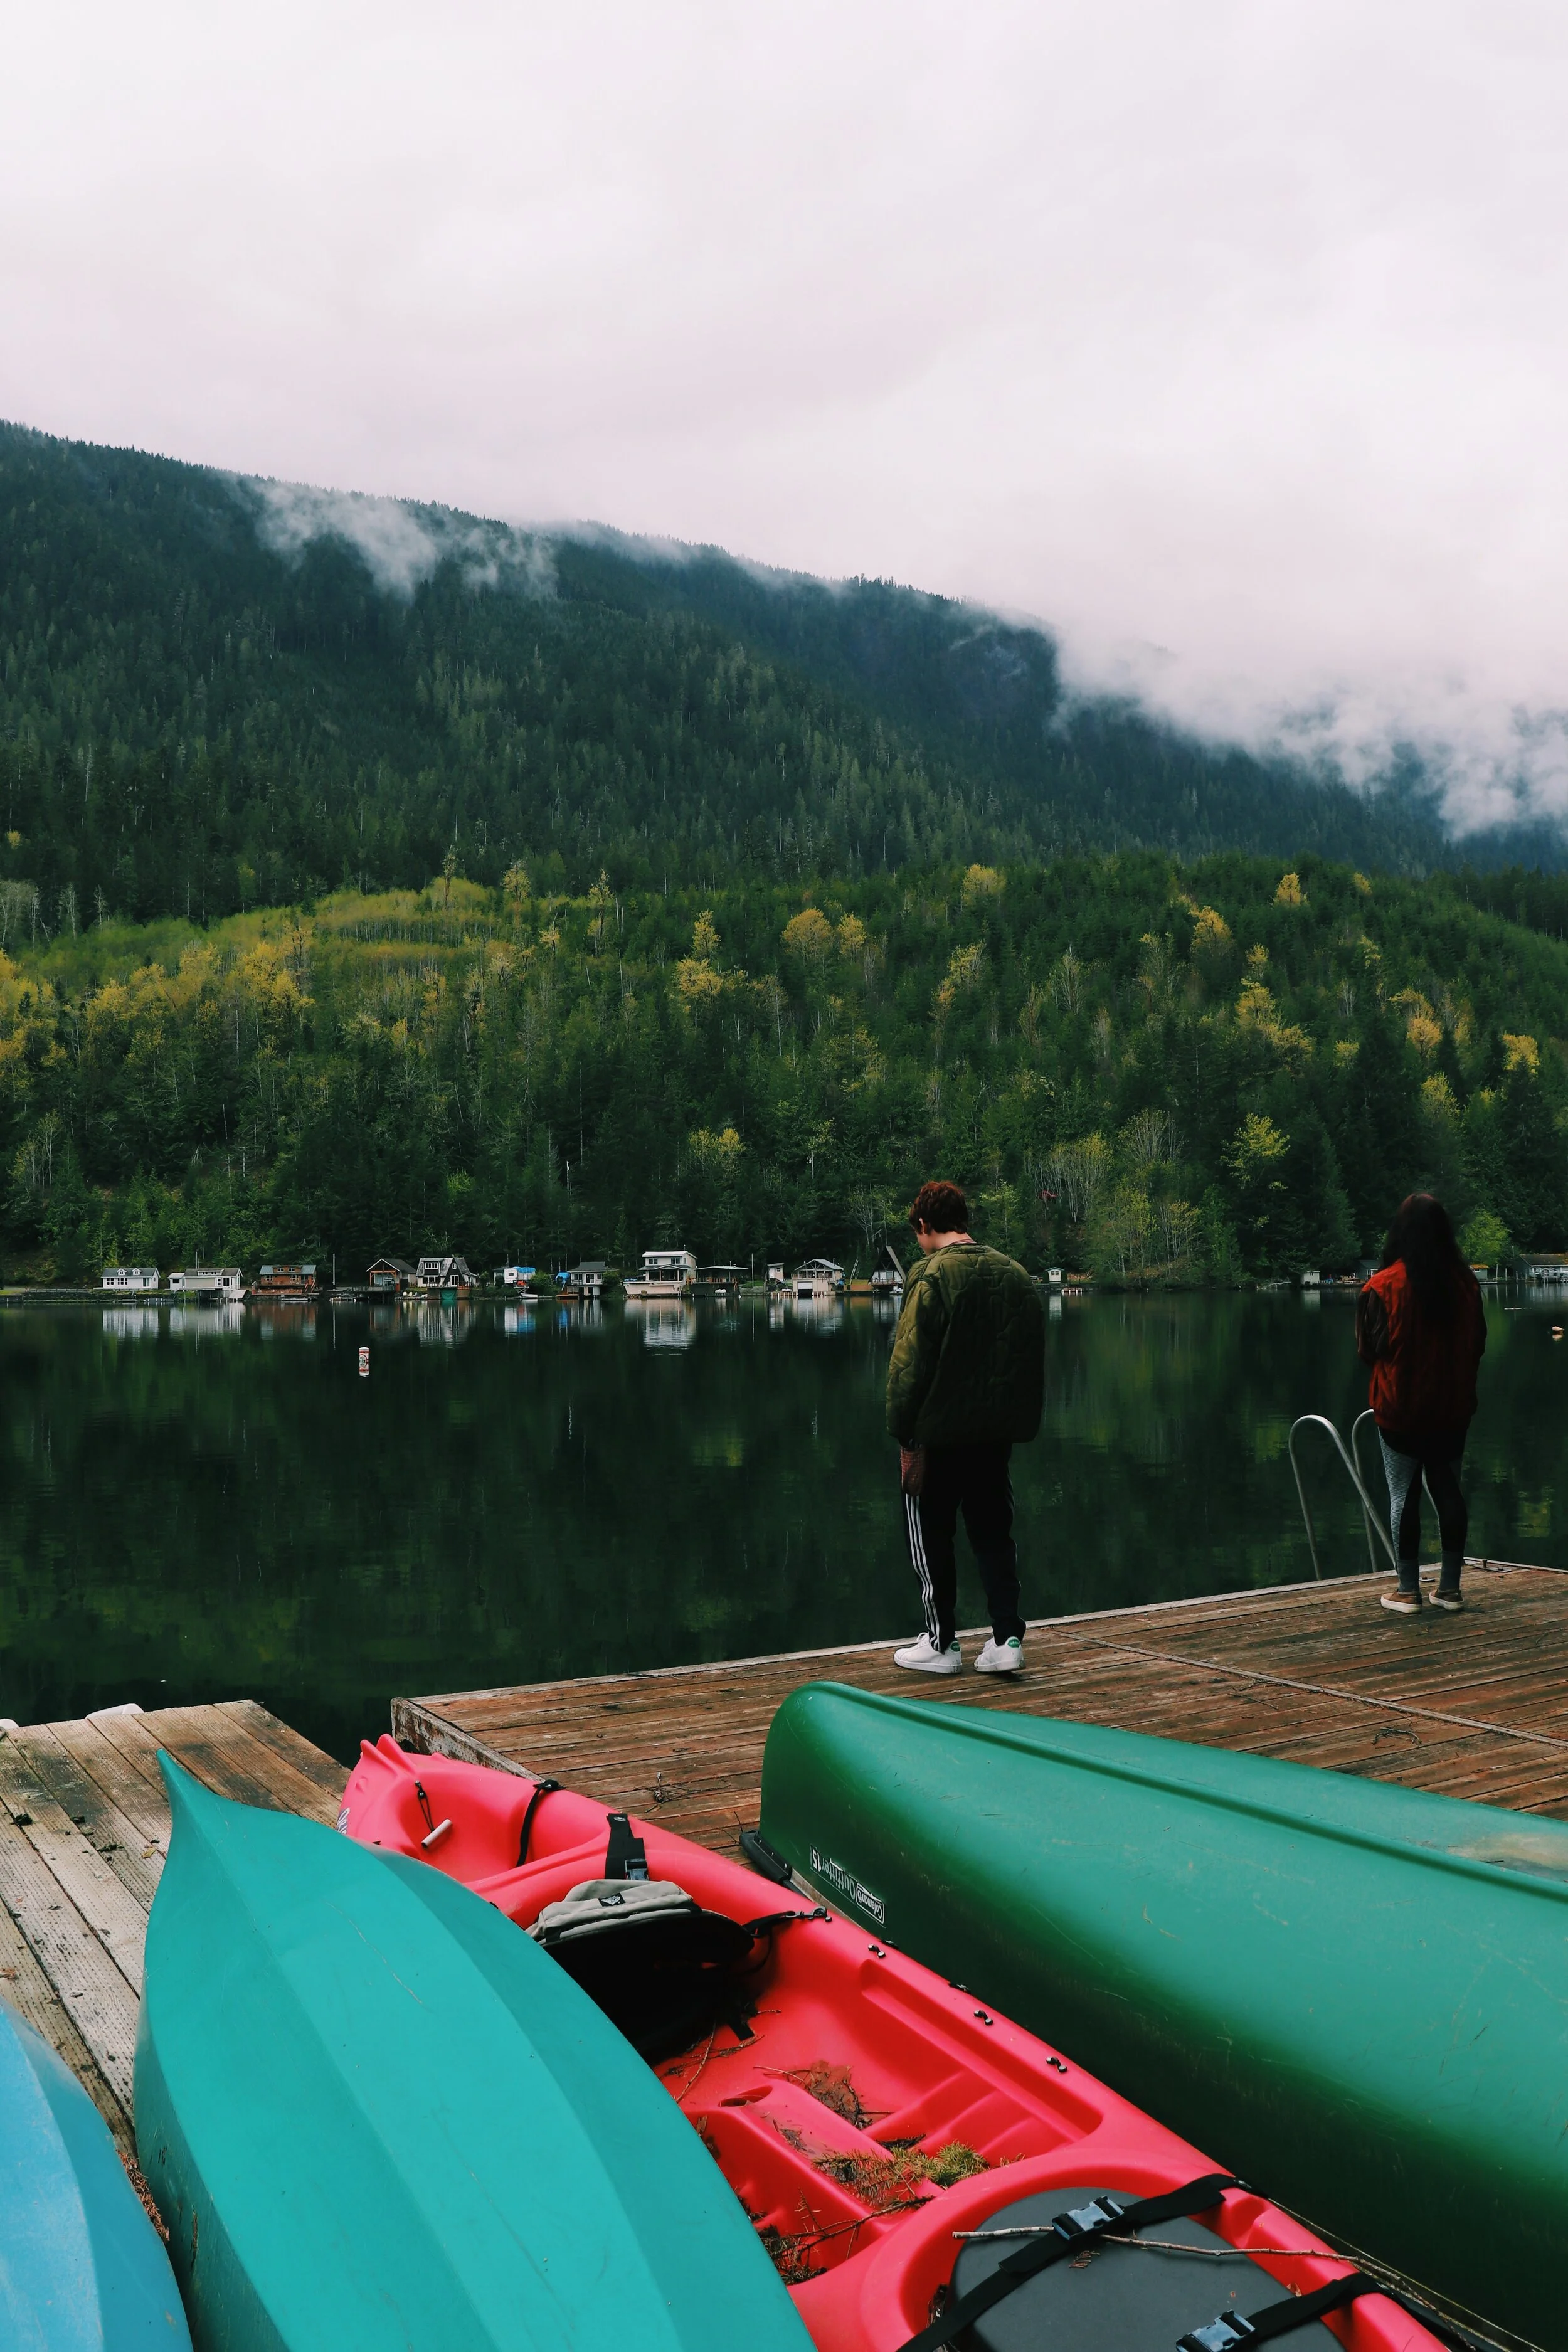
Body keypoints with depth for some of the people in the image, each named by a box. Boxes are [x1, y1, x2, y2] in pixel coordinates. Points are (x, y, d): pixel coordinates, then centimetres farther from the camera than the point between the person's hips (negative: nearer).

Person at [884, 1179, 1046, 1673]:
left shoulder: (931, 1276, -12)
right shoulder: (1016, 1274, 8)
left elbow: (909, 1364, -15)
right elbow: (1034, 1360, 12)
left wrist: (905, 1438, -11)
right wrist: (1021, 1425, 16)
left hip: (939, 1434, -6)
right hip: (996, 1433, 6)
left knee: (930, 1535, 8)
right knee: (994, 1533, 14)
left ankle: (942, 1643, 14)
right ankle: (1007, 1638, 8)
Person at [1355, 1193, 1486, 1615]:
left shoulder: (1383, 1287, -14)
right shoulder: (1466, 1283, -3)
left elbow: (1368, 1350, -6)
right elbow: (1479, 1345, 7)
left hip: (1400, 1409, -3)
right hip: (1453, 1409, 3)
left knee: (1404, 1495, 4)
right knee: (1449, 1490, 12)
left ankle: (1408, 1590, 9)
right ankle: (1450, 1587, 16)